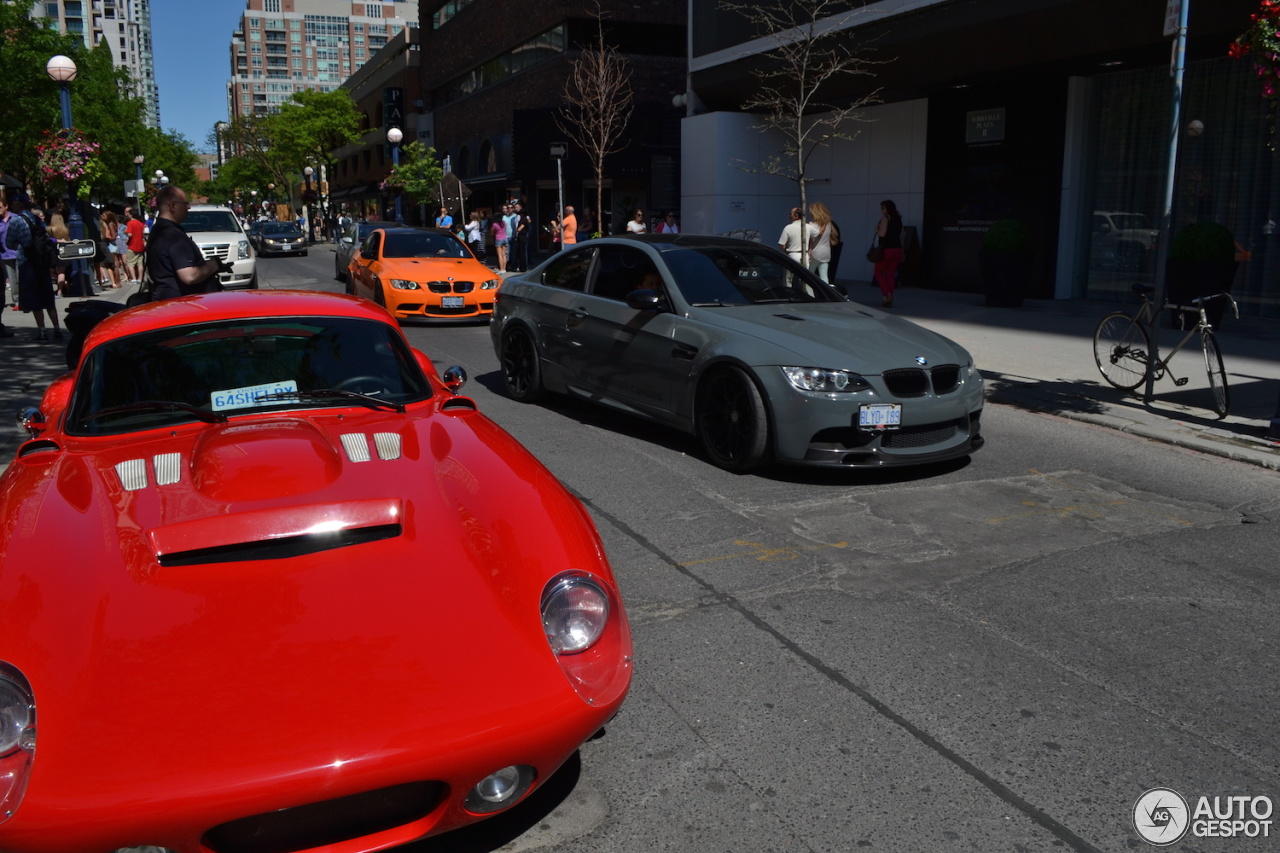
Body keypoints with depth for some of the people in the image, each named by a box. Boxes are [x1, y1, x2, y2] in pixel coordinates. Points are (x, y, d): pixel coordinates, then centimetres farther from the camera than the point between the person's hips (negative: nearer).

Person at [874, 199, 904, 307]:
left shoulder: (885, 218, -8)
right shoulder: (898, 220, 15)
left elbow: (882, 234, -18)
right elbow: (901, 237, 17)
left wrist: (877, 228, 3)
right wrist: (902, 254, 21)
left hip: (886, 249, -7)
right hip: (898, 249, 7)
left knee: (879, 272, 7)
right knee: (891, 274, 12)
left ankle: (887, 294, -10)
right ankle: (889, 300, 13)